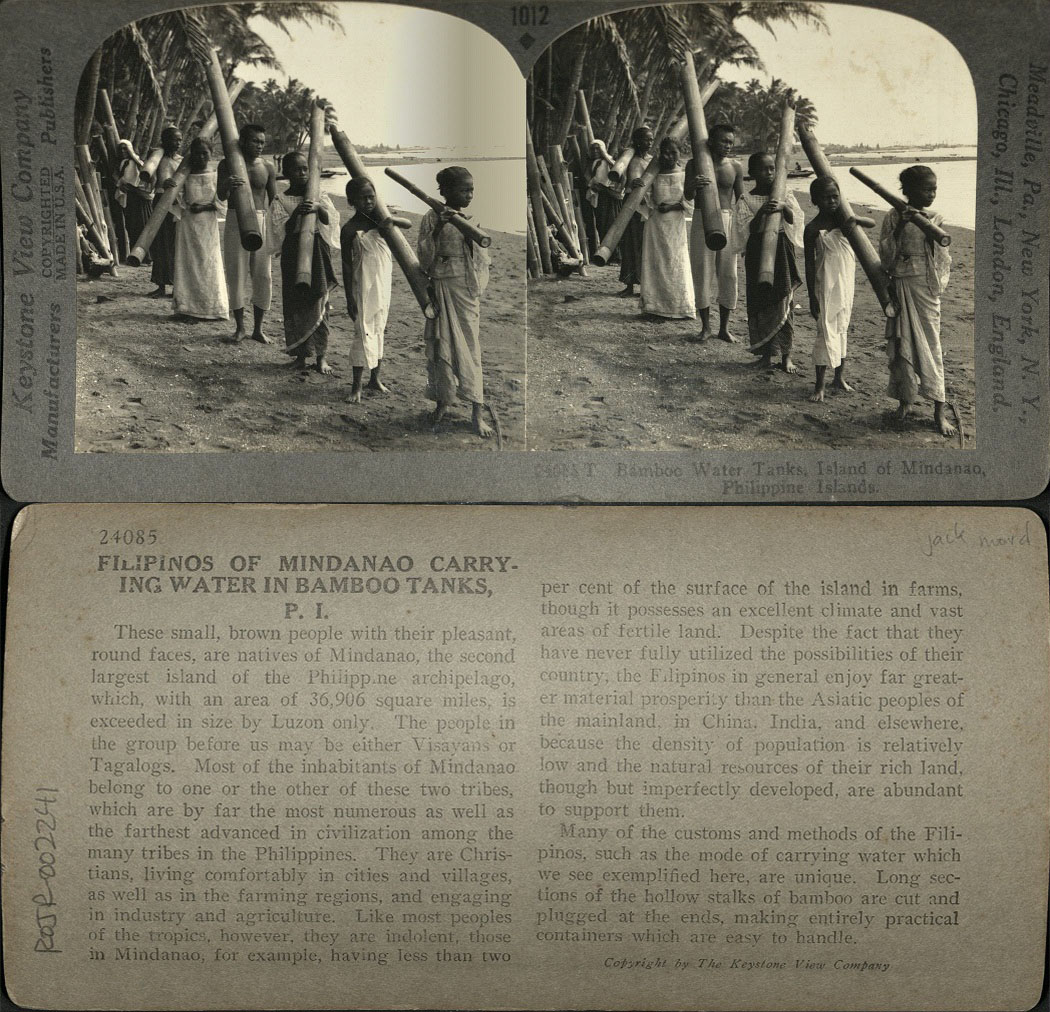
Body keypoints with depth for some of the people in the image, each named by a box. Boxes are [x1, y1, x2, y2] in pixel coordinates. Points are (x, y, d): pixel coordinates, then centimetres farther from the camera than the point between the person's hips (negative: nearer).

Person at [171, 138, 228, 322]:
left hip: (208, 225, 0)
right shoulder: (185, 177, 3)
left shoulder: (215, 177, 3)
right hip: (188, 224, 0)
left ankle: (211, 306, 3)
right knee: (188, 263, 0)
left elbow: (220, 203, -2)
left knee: (210, 263, -1)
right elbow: (178, 201, 1)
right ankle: (186, 306, 3)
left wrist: (204, 207, -15)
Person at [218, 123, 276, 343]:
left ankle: (258, 328, 12)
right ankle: (239, 328, 13)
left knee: (262, 276, 1)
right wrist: (227, 184, -34)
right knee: (236, 275, 2)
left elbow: (274, 202, 8)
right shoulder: (227, 165, 0)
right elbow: (221, 196, -11)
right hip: (235, 223, -1)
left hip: (261, 222, 1)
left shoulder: (267, 169, 5)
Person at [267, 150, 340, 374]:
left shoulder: (318, 196, 5)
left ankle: (321, 355, 5)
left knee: (319, 303, 1)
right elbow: (282, 230, -8)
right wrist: (296, 214, -24)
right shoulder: (280, 200, 0)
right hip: (293, 256, -1)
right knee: (295, 304, 2)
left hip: (318, 254, 1)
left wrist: (318, 208, -29)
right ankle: (299, 353, 14)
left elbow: (330, 219, -8)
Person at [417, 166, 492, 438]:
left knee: (470, 348, -1)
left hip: (468, 292, 2)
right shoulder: (432, 218, -4)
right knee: (442, 346, 3)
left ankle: (478, 414, -3)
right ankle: (442, 401, 21)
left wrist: (479, 288, 2)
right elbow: (424, 261, -11)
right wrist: (437, 229, -21)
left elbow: (483, 259, 12)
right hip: (442, 290, -2)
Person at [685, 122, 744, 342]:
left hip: (727, 221, 1)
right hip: (702, 221, -1)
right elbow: (688, 196, -9)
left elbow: (740, 200, 9)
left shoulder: (735, 167, 3)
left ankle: (724, 328, 11)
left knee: (728, 274, 1)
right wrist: (694, 186, -32)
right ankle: (705, 327, 12)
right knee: (702, 273, 1)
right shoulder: (695, 164, -1)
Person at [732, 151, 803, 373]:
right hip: (757, 253, -1)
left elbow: (794, 220, -6)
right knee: (759, 304, 2)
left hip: (782, 254, 1)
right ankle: (765, 352, 14)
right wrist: (762, 212, -24)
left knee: (784, 302, 0)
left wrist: (783, 207, -25)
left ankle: (786, 354, 5)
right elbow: (749, 229, -8)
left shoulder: (784, 195, 5)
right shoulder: (746, 200, -1)